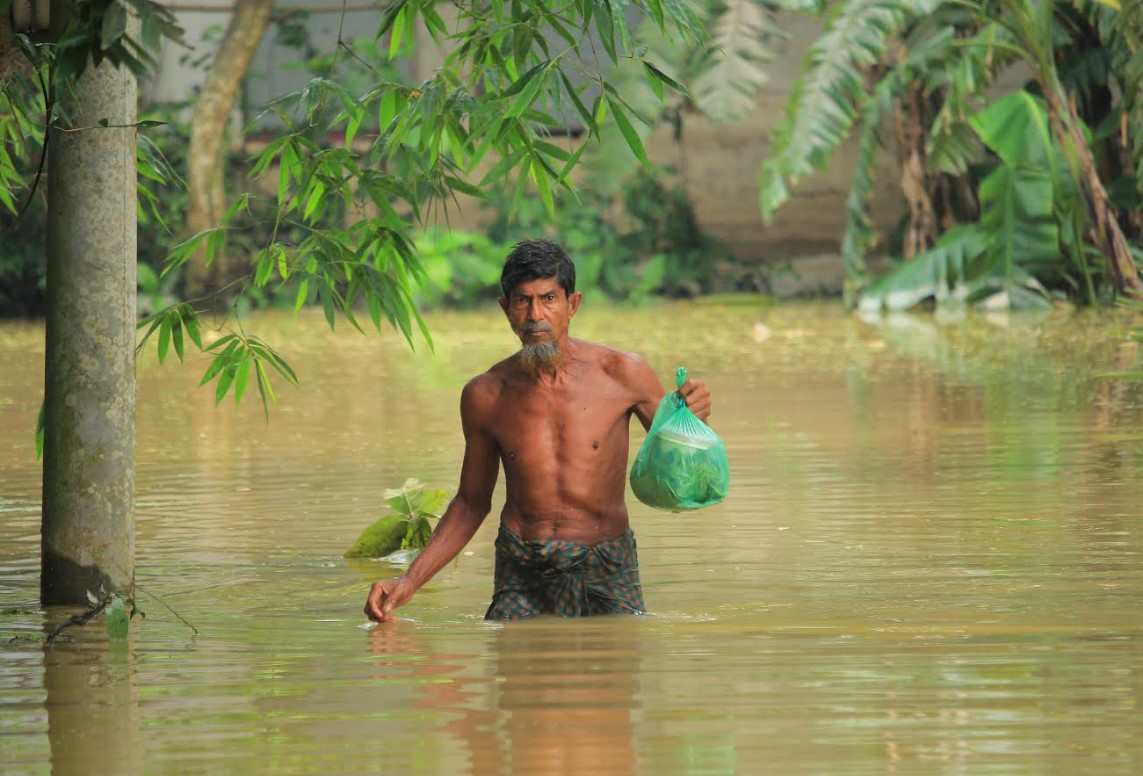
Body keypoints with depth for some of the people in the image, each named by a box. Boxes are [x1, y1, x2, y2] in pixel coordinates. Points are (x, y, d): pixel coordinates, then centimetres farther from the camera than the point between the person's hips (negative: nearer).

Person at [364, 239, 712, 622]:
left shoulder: (622, 373, -4)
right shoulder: (485, 396, 2)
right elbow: (471, 502, 14)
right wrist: (410, 581, 5)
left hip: (606, 575, -1)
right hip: (522, 577, 1)